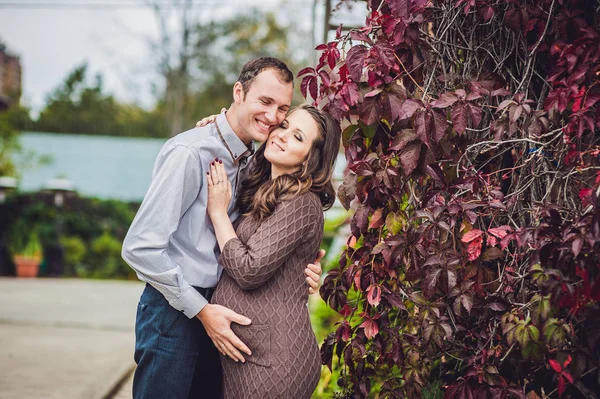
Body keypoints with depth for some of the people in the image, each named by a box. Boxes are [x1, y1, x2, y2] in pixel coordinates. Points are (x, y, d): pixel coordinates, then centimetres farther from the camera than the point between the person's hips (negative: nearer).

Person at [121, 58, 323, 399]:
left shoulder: (253, 160, 7)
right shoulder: (190, 152, -18)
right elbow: (140, 247, -19)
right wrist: (201, 309, -16)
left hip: (212, 311, 7)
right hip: (174, 311, -7)